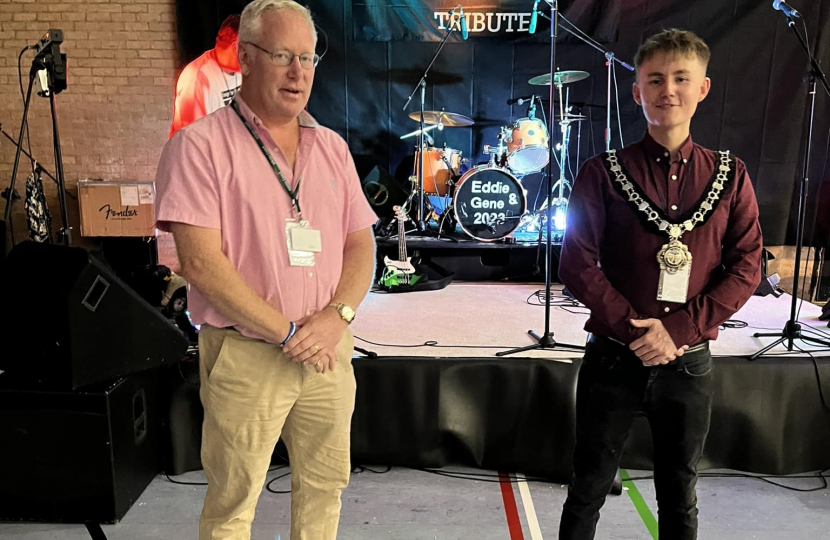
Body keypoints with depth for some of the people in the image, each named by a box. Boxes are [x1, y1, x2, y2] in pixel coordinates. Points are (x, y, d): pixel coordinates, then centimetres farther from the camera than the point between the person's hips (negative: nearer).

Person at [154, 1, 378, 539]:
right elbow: (201, 262, -15)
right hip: (245, 355, -4)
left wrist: (337, 315, -10)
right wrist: (288, 333, -15)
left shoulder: (332, 147, 10)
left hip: (328, 350, 5)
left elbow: (361, 244, 8)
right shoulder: (201, 145, -7)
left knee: (325, 484, 16)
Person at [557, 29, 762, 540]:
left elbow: (746, 268, -2)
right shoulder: (604, 173, -5)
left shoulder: (730, 175, 2)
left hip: (690, 361, 2)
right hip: (614, 357, -2)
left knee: (680, 495, 18)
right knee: (589, 489, 12)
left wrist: (678, 329, -14)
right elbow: (578, 264, -10)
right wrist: (636, 330, -16)